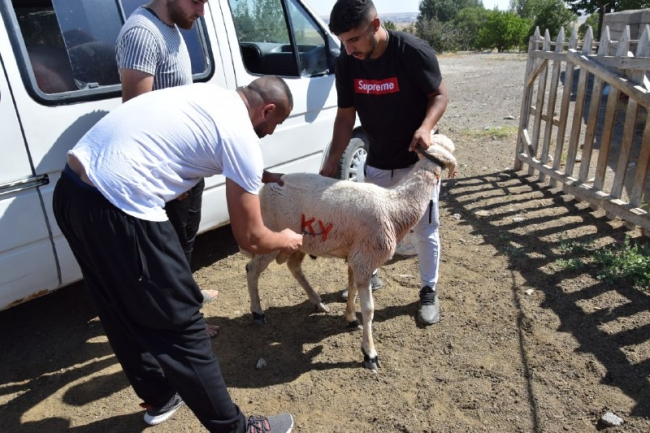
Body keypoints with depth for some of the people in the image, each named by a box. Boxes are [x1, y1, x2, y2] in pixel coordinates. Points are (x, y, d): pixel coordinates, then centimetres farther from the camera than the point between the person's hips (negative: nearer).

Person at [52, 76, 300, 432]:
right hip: (117, 209, -10)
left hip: (71, 190, 10)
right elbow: (250, 239, -3)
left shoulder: (207, 96, 18)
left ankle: (160, 399, 45)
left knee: (123, 313, 23)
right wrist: (285, 240, 18)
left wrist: (256, 176, 42)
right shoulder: (242, 138, -7)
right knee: (180, 325, 3)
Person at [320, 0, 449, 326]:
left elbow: (439, 95, -12)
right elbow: (346, 115, -5)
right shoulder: (346, 64, -11)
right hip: (377, 162, 4)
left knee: (425, 229, 8)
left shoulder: (414, 52, -23)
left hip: (418, 160, -3)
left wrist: (426, 126, -32)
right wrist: (332, 161, -12)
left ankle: (429, 291, 27)